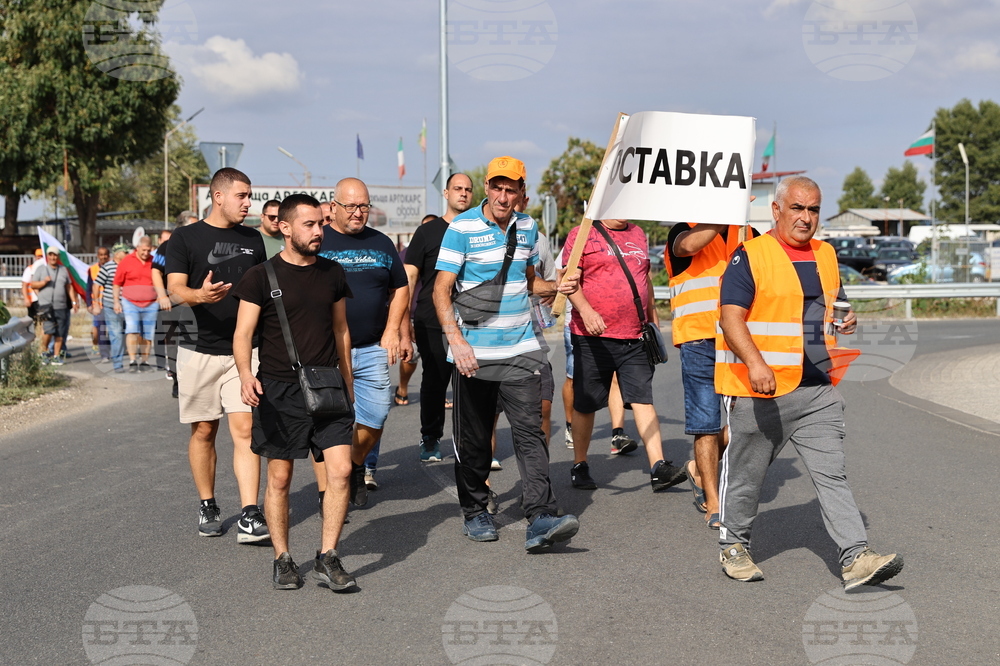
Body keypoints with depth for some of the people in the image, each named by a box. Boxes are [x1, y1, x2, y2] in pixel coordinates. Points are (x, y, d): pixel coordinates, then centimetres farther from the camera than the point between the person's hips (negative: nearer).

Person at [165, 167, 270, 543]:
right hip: (200, 351, -2)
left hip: (244, 350, 2)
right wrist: (199, 295, -31)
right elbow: (175, 289, -10)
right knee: (204, 430, 7)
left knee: (244, 429, -8)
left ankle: (249, 518, -13)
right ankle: (207, 507, 22)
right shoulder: (186, 238, 1)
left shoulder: (252, 240, 12)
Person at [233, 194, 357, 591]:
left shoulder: (332, 274, 10)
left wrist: (348, 388, 19)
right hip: (277, 391, -3)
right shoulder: (261, 277, -2)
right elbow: (242, 334, -5)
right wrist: (246, 374, -24)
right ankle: (282, 559, 18)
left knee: (341, 469, -9)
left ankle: (327, 558, 2)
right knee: (279, 477, 4)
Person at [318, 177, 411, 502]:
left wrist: (396, 332, 7)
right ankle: (326, 494, 4)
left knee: (374, 420, 3)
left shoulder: (381, 243, 13)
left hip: (373, 350, 3)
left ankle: (356, 466, 31)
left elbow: (400, 290, 18)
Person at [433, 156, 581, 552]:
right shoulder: (462, 228, -7)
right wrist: (455, 339, -26)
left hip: (521, 350, 3)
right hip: (474, 353, -3)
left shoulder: (527, 228, 10)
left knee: (530, 431, -8)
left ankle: (541, 519, -14)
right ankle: (475, 512, 24)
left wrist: (557, 288, 3)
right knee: (473, 438, 7)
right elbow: (441, 289, -12)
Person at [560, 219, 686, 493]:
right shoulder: (581, 235, -2)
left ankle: (658, 469, -11)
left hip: (635, 338, 4)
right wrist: (586, 311, -24)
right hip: (593, 337, -4)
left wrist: (653, 318, 26)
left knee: (643, 398, -6)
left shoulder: (638, 235, 16)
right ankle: (579, 466, 21)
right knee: (585, 404, 6)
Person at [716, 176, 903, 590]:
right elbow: (731, 318, -14)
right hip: (759, 391, -5)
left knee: (832, 474, -3)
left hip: (818, 390, 5)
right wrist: (755, 362, -29)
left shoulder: (825, 256, 15)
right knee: (745, 473, 8)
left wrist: (845, 322, 5)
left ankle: (856, 558, -6)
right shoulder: (750, 257, -7)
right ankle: (733, 546, 26)